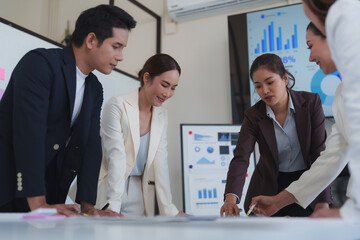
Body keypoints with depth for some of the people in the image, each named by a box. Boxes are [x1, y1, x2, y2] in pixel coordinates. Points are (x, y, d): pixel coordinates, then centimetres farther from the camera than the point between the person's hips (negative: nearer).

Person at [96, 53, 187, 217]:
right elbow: (116, 158, -18)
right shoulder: (117, 106, -11)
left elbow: (160, 163, 2)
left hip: (140, 196, 5)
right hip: (111, 190, -5)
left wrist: (169, 210, -5)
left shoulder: (162, 116, 7)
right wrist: (113, 207, -24)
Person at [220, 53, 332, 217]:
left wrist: (323, 201, -22)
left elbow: (319, 152, -13)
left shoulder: (311, 102, -11)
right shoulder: (253, 116, -9)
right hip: (269, 189, 1)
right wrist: (231, 196, -40)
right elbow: (240, 157, -21)